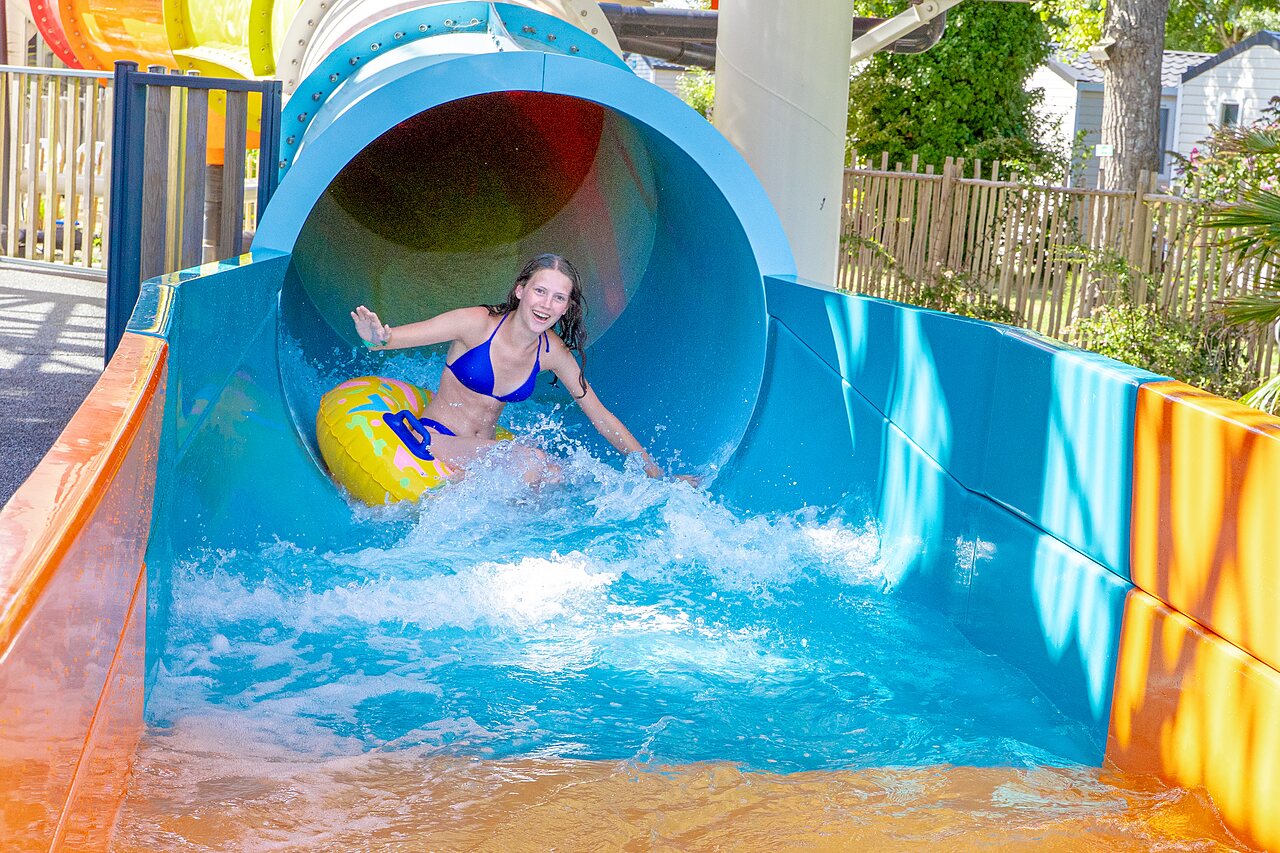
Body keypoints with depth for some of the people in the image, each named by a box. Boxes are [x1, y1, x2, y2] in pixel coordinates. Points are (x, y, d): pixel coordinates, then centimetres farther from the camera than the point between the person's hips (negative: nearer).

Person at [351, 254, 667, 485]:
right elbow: (398, 336, -18)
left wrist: (652, 471, 6)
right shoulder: (479, 324, -13)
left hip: (482, 453, 5)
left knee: (555, 479, -25)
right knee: (530, 460, -30)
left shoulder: (553, 353, 0)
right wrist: (378, 338, -44)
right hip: (432, 440, -5)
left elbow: (601, 416, 7)